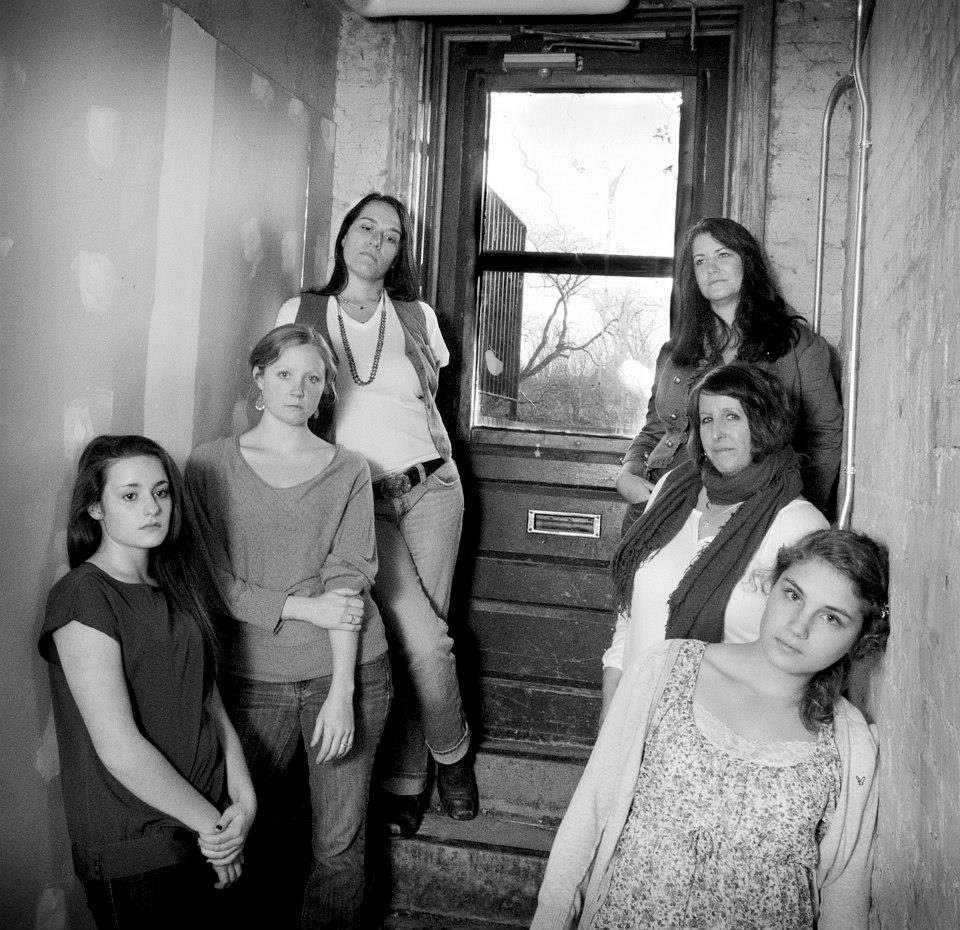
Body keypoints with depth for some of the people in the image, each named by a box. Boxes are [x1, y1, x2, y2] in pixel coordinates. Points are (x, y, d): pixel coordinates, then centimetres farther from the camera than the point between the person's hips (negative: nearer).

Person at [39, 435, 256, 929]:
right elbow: (119, 747, -20)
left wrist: (244, 799, -7)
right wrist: (213, 823, -12)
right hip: (134, 853, -7)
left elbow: (211, 702, 7)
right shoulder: (83, 597, -16)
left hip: (209, 826, 7)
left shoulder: (176, 587, 9)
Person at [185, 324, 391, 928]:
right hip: (253, 675, 0)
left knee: (339, 845, 6)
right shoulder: (210, 464, 2)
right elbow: (213, 581, -2)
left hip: (346, 673, 0)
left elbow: (348, 581, -6)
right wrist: (305, 607, -12)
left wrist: (341, 691, -14)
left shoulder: (348, 470, 3)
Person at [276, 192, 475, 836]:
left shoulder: (418, 317, 10)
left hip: (430, 488, 2)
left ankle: (403, 781, 19)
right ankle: (451, 754, 12)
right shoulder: (302, 313, 6)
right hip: (357, 498, -1)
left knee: (411, 639, -2)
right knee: (423, 639, -14)